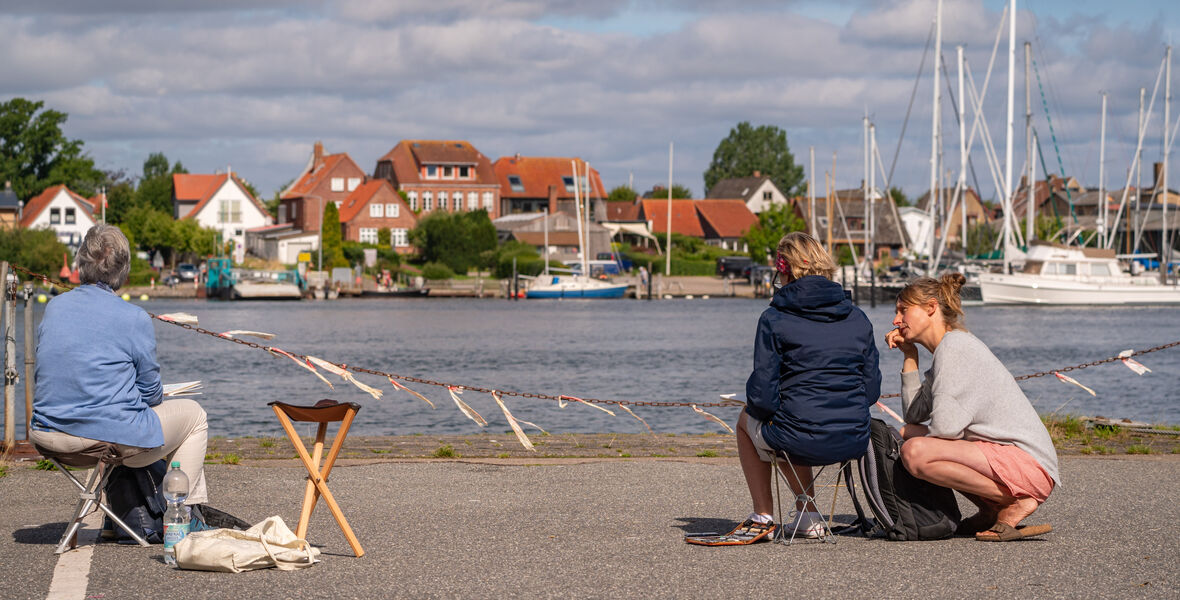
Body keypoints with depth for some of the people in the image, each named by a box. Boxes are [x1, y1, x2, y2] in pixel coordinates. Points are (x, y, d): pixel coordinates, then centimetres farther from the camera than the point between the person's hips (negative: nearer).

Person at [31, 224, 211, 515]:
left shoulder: (54, 307, 4)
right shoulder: (134, 318, -13)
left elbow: (43, 376, 14)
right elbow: (150, 393, -5)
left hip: (49, 436, 6)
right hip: (109, 434, -6)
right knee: (193, 415, 20)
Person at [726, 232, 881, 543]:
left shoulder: (774, 319, -6)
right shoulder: (858, 319, 7)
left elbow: (763, 398, -9)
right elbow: (871, 391, 8)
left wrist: (756, 406, 14)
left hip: (802, 443, -5)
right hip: (855, 443, 5)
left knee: (747, 421, 30)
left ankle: (763, 517, 26)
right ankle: (808, 517, 32)